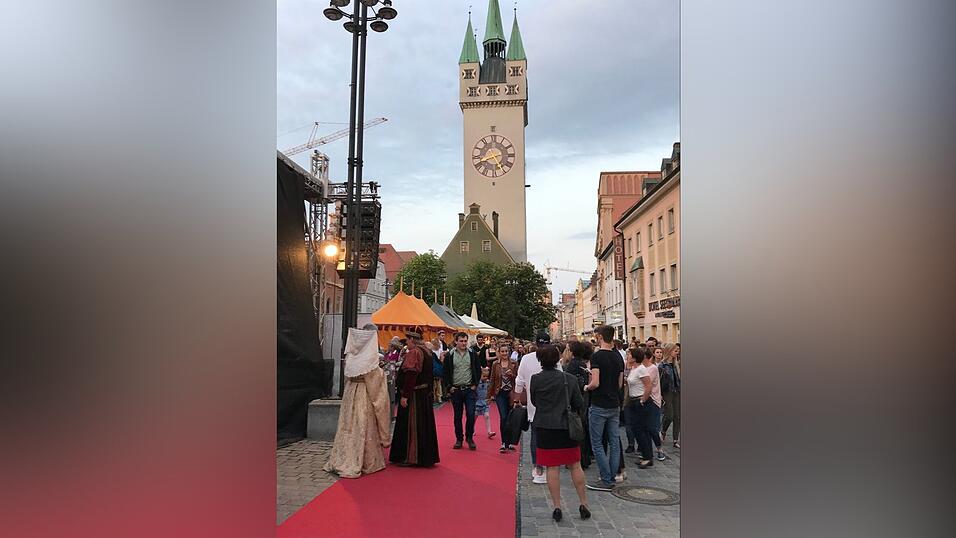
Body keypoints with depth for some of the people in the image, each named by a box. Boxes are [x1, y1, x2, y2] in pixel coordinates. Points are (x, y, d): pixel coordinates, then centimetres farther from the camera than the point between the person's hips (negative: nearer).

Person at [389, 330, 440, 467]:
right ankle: (425, 457, 21)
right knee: (423, 424, 13)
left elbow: (410, 375, -23)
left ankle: (409, 457, 5)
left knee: (409, 425, -1)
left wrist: (404, 395, -23)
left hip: (413, 393, -9)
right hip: (425, 393, 9)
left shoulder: (413, 353, -16)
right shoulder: (426, 352, 12)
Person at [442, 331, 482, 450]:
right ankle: (459, 439, 19)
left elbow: (478, 370, 7)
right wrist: (449, 387, -3)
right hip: (455, 390, 0)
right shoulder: (449, 355, 0)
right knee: (457, 416, 9)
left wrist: (475, 384, 0)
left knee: (470, 414, -5)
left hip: (469, 389, 0)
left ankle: (470, 438, 11)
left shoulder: (473, 354, 2)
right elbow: (445, 372, 3)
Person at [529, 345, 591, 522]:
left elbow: (533, 401, 5)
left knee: (553, 468, 5)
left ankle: (557, 507, 8)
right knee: (575, 466, 13)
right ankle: (584, 504, 17)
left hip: (546, 428, -1)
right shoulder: (570, 379, -3)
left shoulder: (536, 379, -8)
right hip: (567, 427, 2)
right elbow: (580, 404, 2)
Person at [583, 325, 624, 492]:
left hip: (599, 406, -7)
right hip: (615, 405, 7)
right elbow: (620, 383, 11)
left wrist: (587, 388, -2)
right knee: (614, 442, 11)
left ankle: (606, 481, 3)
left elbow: (595, 383, -21)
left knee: (597, 443, 2)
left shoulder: (597, 356, -16)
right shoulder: (618, 356, 6)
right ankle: (612, 478, 18)